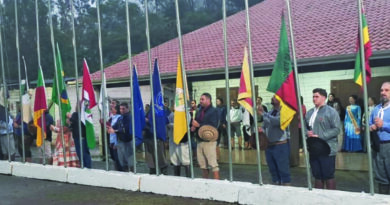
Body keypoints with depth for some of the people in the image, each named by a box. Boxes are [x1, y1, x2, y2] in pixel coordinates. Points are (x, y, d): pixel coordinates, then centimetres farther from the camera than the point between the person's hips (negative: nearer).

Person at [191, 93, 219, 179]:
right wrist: (193, 127, -3)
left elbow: (213, 126, -17)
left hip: (209, 140, -7)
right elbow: (195, 123, 21)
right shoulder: (199, 111, 15)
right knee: (202, 164, 12)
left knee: (213, 163, -8)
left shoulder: (213, 111, -6)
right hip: (200, 140, 7)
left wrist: (199, 125, -16)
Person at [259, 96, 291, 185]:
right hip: (269, 146, 7)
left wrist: (264, 114, -20)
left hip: (281, 145, -7)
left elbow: (277, 121, -27)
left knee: (284, 171, -3)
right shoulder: (269, 113, 14)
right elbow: (265, 126, 23)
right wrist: (262, 129, 1)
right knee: (273, 171, 15)